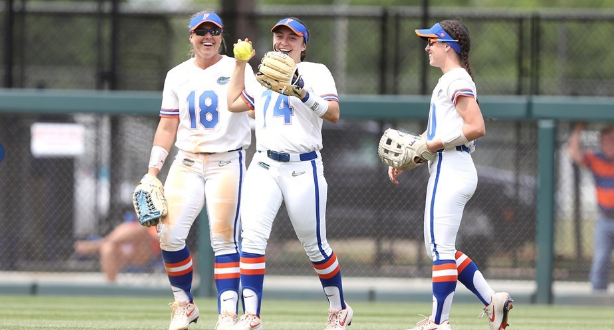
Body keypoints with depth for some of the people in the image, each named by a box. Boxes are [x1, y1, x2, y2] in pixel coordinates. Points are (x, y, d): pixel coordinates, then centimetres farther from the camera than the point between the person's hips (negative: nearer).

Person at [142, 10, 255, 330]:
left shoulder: (235, 69, 0)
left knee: (224, 238, -10)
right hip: (187, 163, 4)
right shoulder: (177, 76, 11)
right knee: (169, 235, -7)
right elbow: (167, 127, 13)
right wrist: (152, 172, 6)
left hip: (227, 163, -4)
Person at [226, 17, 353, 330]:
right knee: (252, 235, -15)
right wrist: (240, 64, 16)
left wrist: (303, 94, -24)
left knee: (315, 245, 4)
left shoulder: (315, 72, 3)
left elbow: (333, 114, -9)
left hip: (303, 169, -4)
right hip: (264, 167, 4)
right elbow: (233, 103, 14)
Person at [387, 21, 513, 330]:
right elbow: (432, 135, 24)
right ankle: (493, 301, 12)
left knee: (440, 248, -10)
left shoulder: (457, 80, -10)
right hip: (446, 170, 11)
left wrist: (436, 144, -16)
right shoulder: (447, 81, 21)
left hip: (451, 170, -11)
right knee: (438, 247, 14)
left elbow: (476, 128, -21)